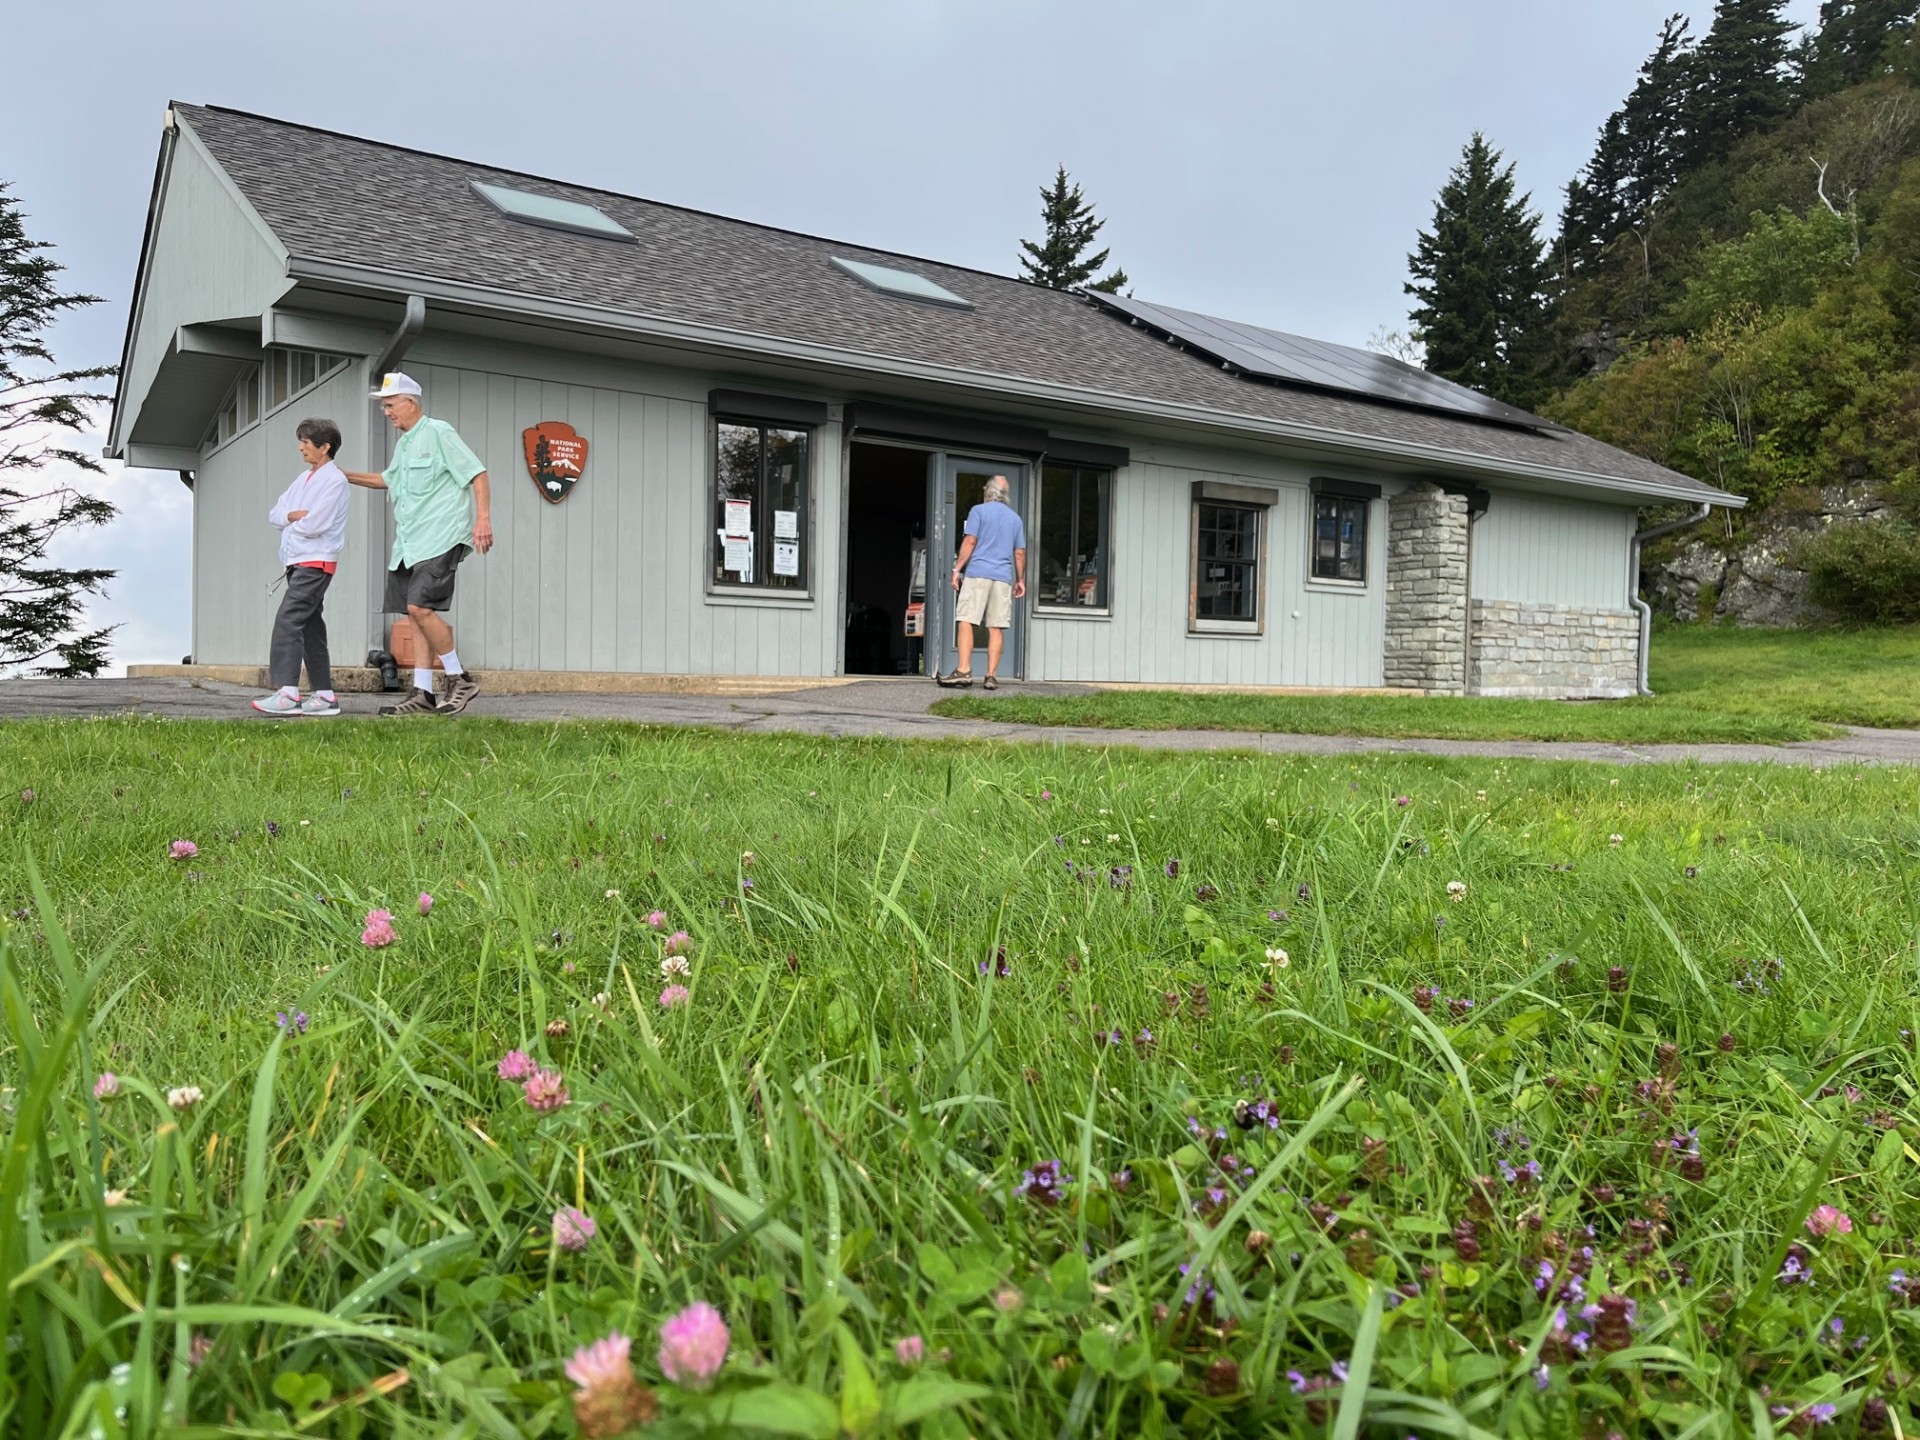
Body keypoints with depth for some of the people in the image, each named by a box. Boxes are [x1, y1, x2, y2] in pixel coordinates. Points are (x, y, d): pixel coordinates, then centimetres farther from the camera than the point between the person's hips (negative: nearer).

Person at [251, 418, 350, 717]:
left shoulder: (334, 480, -8)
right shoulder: (304, 479, 19)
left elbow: (314, 524, -18)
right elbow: (274, 514, 14)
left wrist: (290, 522, 1)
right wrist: (293, 516, -7)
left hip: (316, 562, -9)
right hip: (297, 562, 9)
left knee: (287, 619, -18)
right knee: (310, 626, 8)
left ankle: (287, 693, -23)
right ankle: (325, 695, 11)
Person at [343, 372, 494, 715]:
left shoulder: (438, 432, -5)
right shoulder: (403, 443, 21)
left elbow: (476, 473, -10)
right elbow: (388, 480, 39)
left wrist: (483, 518, -20)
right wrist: (345, 475, 31)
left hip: (440, 539, -9)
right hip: (409, 543, 9)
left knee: (419, 607, -20)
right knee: (414, 614, 5)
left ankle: (460, 678, -7)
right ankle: (422, 694, 6)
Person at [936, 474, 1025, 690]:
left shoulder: (979, 510, 2)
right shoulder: (1015, 518, 16)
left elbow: (970, 542, -7)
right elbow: (1020, 553, 15)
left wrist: (957, 569, -5)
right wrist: (1020, 580, 22)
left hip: (978, 573, -4)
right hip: (1003, 577, 4)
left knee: (965, 621, -6)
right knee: (996, 628, 3)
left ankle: (964, 670, -17)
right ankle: (992, 676, -1)